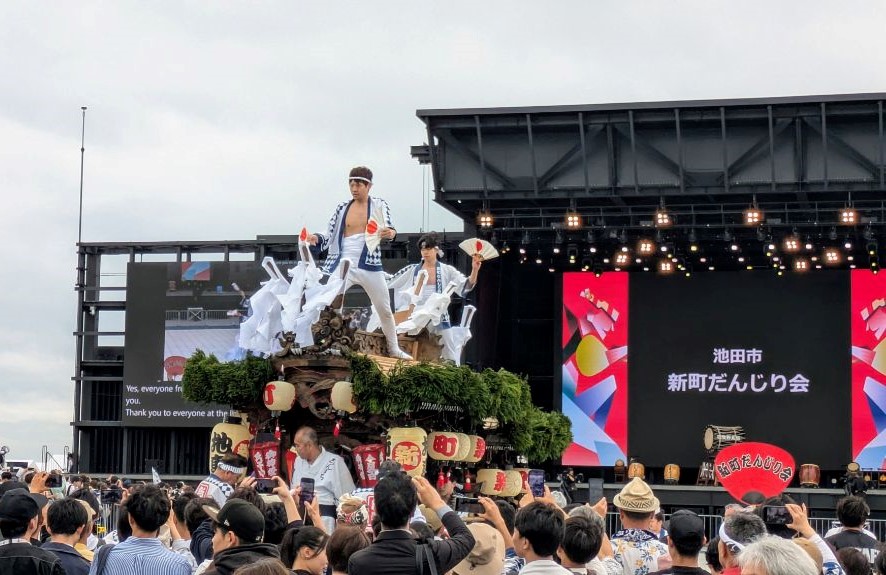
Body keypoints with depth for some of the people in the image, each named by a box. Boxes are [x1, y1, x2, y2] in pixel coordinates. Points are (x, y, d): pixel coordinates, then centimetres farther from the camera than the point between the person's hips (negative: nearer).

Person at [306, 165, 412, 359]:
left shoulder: (379, 205, 1)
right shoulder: (342, 208, 5)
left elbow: (388, 229, -10)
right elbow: (330, 236, 7)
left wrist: (391, 233, -34)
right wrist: (317, 238, -14)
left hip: (370, 266, 0)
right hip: (343, 265, 0)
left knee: (385, 309, 11)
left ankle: (394, 349, 27)